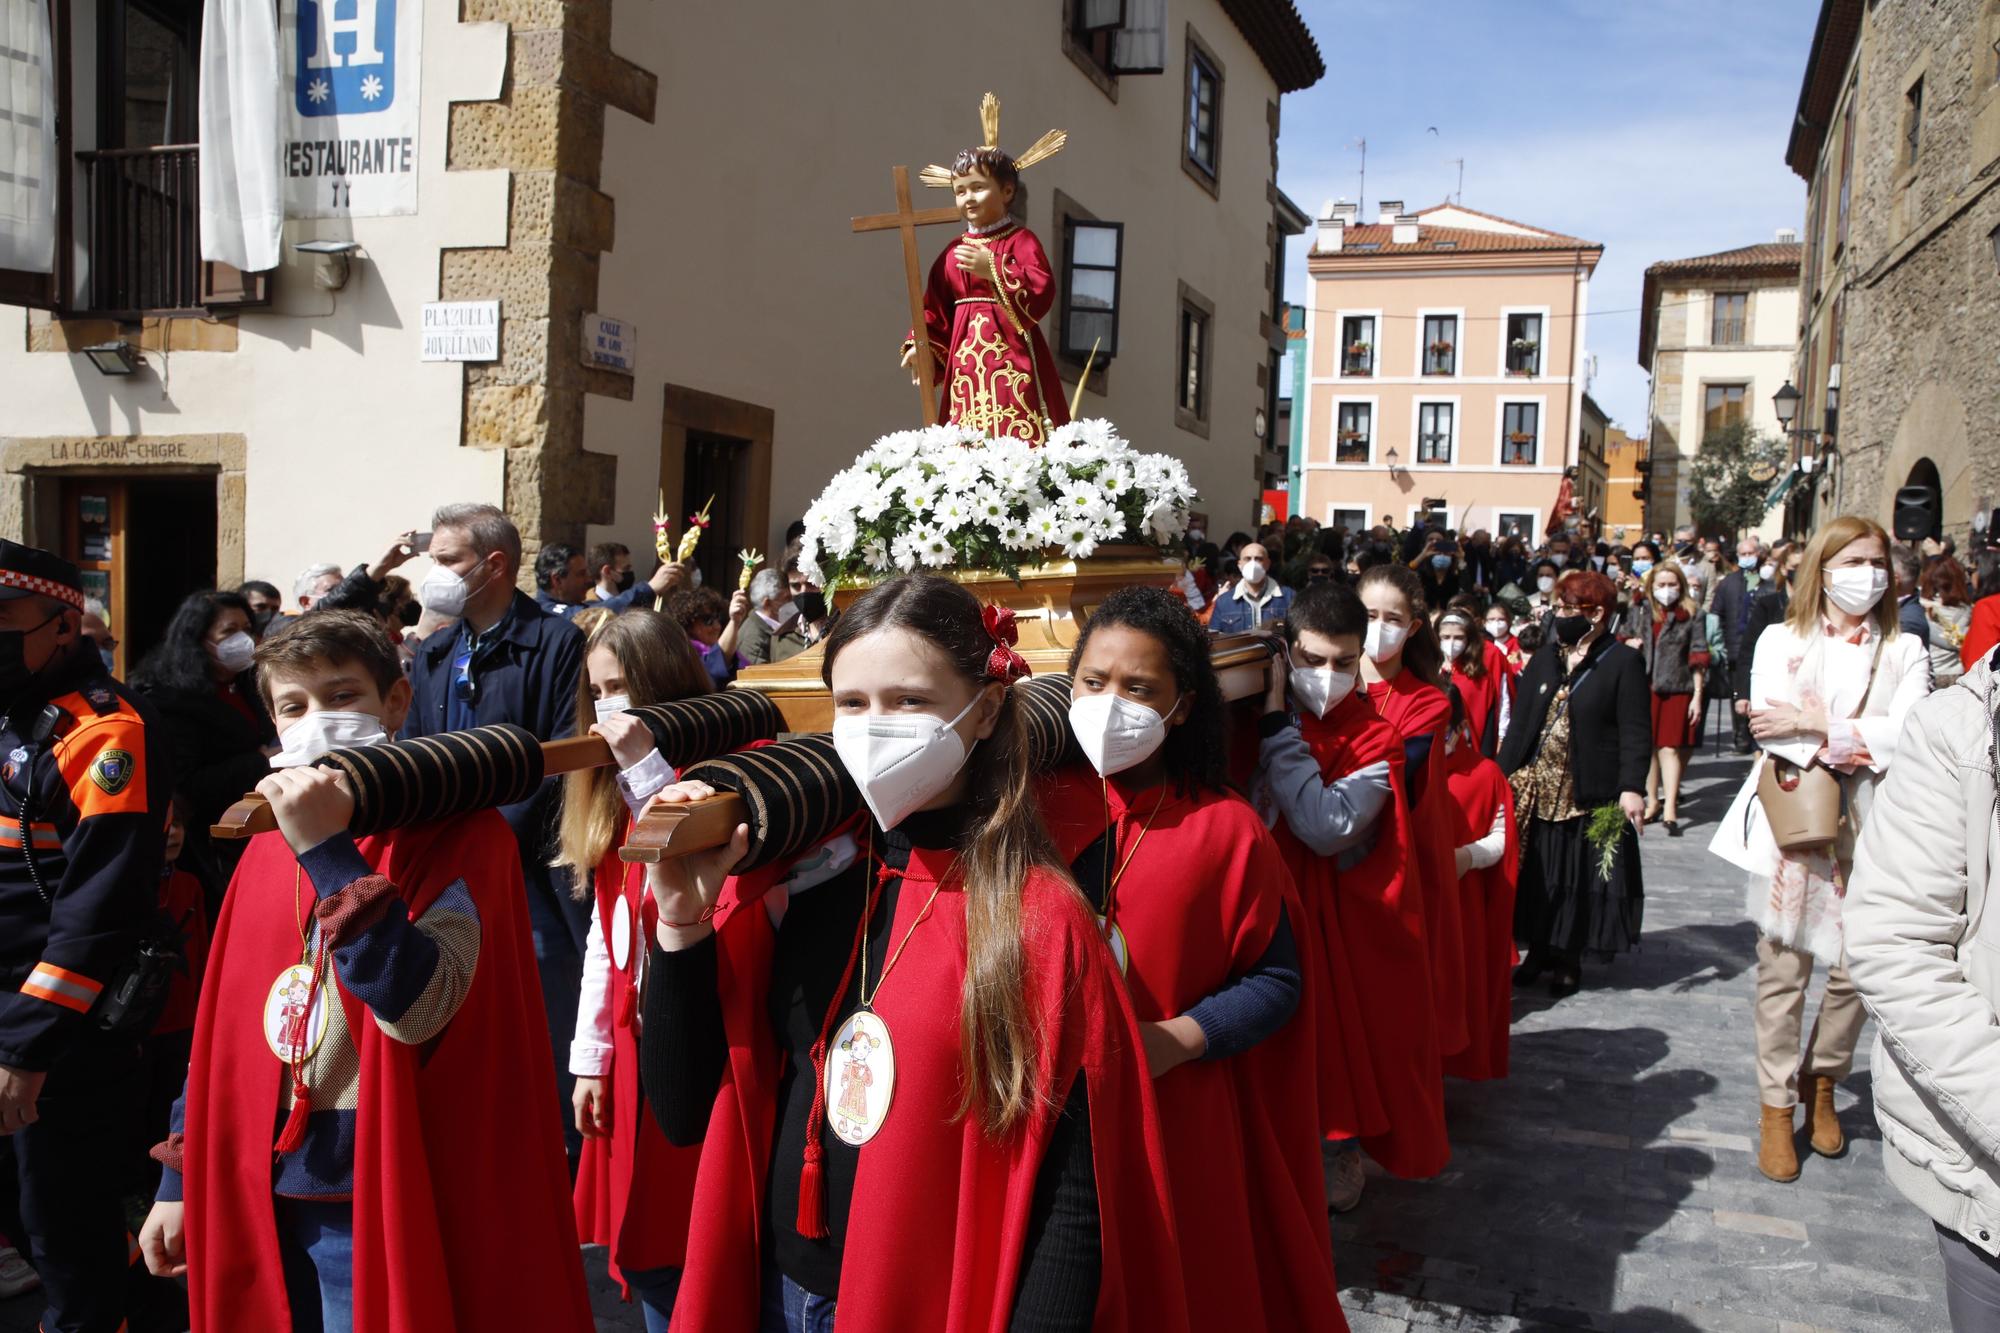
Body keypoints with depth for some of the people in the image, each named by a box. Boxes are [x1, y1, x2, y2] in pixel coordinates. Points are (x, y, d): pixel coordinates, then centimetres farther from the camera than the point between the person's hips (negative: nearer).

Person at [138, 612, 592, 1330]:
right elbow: (220, 1025, 13)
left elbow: (417, 1004, -25)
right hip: (260, 1199, 6)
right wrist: (180, 1183, 14)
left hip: (380, 1204, -6)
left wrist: (328, 851, -25)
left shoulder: (458, 834, -11)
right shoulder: (267, 850, 7)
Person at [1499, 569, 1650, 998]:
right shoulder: (1543, 659, 12)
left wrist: (1631, 787, -19)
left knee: (1579, 878, 5)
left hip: (1590, 796, -4)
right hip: (1535, 790, 5)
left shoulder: (1623, 663, -5)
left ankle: (1568, 959, 18)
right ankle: (1538, 950, 22)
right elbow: (1520, 722, 10)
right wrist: (1504, 774, 5)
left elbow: (1636, 733, -10)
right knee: (1536, 874, 8)